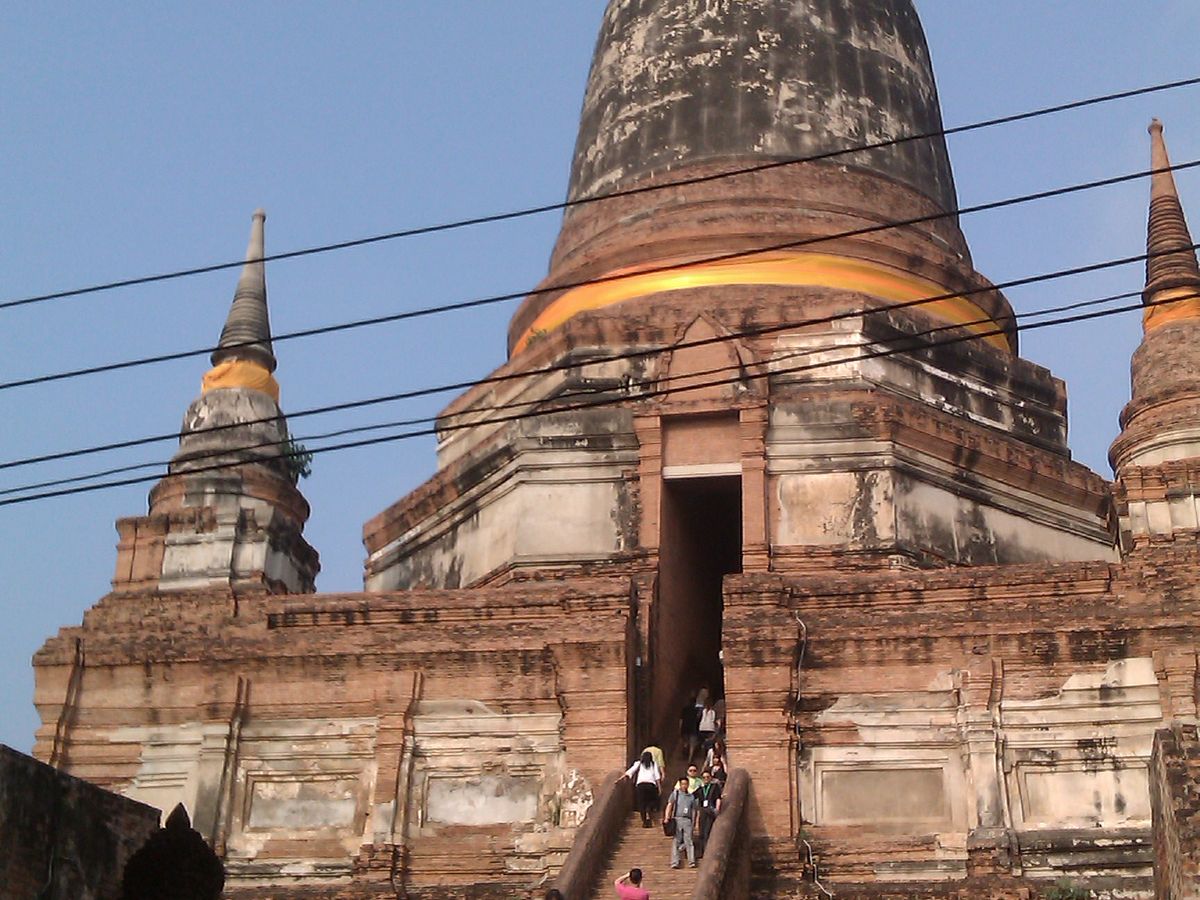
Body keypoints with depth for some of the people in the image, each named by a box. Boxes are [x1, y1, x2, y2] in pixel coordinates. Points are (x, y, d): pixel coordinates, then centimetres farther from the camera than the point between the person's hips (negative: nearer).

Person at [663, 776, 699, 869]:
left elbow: (693, 810, 19)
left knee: (689, 841, -7)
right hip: (677, 819, -2)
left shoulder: (691, 796, 18)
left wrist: (693, 822, 10)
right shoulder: (675, 793, 11)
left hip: (688, 820, 2)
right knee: (676, 841, -6)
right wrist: (666, 817, -11)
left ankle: (692, 861, -12)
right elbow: (669, 806, 3)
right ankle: (674, 862, -10)